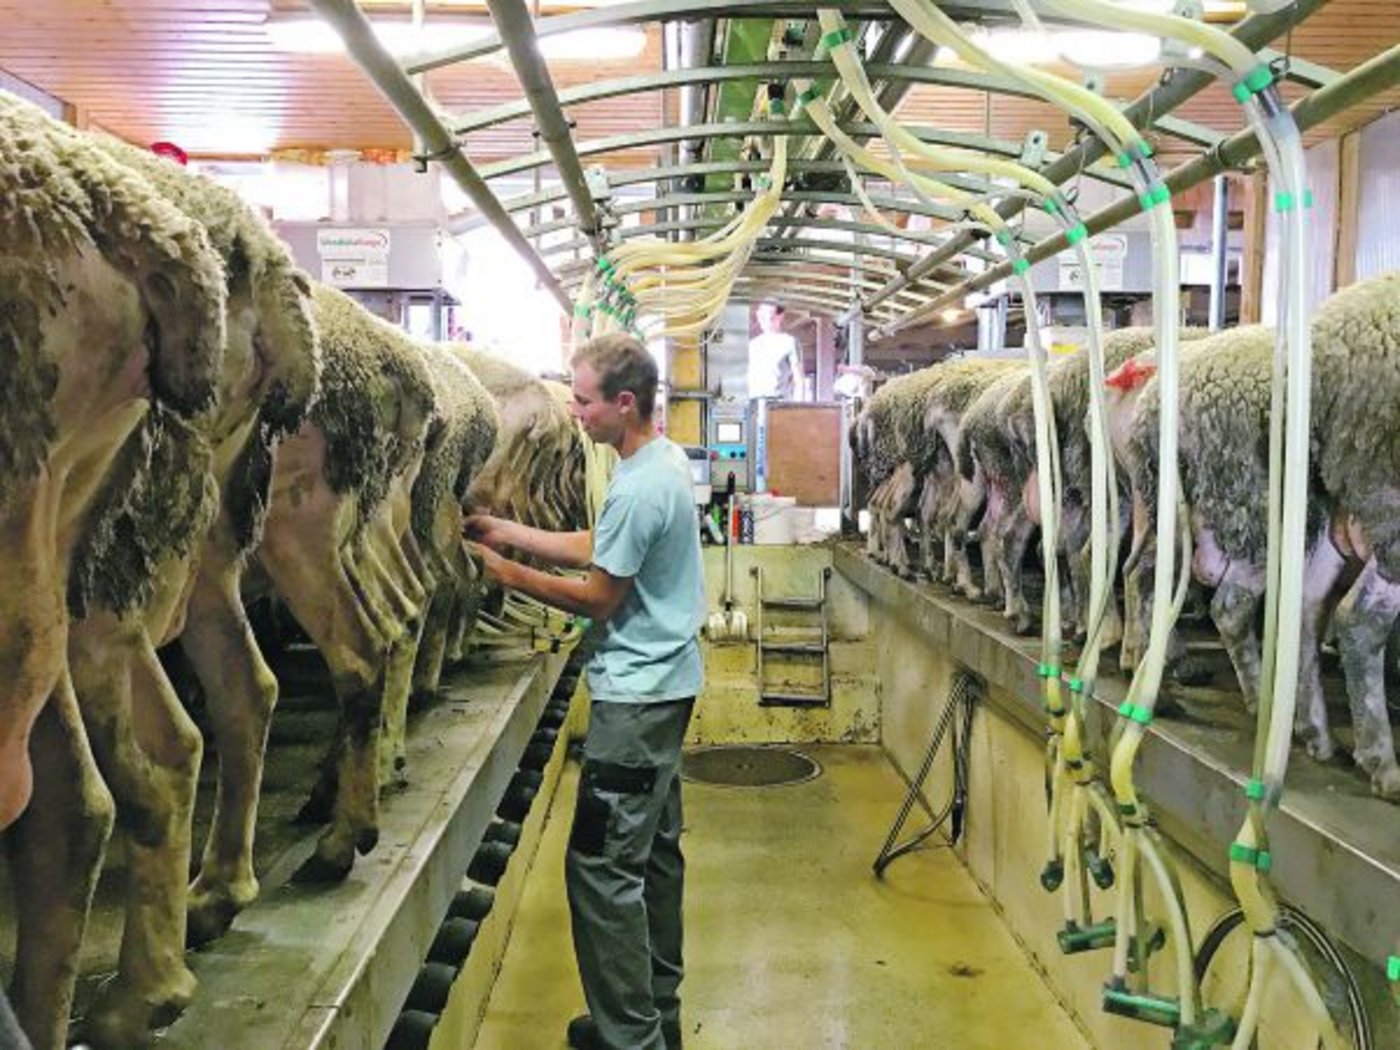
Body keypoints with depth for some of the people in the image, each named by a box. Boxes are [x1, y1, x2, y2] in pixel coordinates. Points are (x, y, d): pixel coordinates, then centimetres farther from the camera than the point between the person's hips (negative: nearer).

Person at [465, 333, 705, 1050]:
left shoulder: (639, 487, -22)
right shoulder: (667, 461, 9)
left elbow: (598, 596, -16)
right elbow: (598, 548, 14)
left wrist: (503, 572, -7)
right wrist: (506, 531, 11)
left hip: (636, 695, -11)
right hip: (665, 682, 11)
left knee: (602, 866, -4)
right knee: (656, 849, 18)